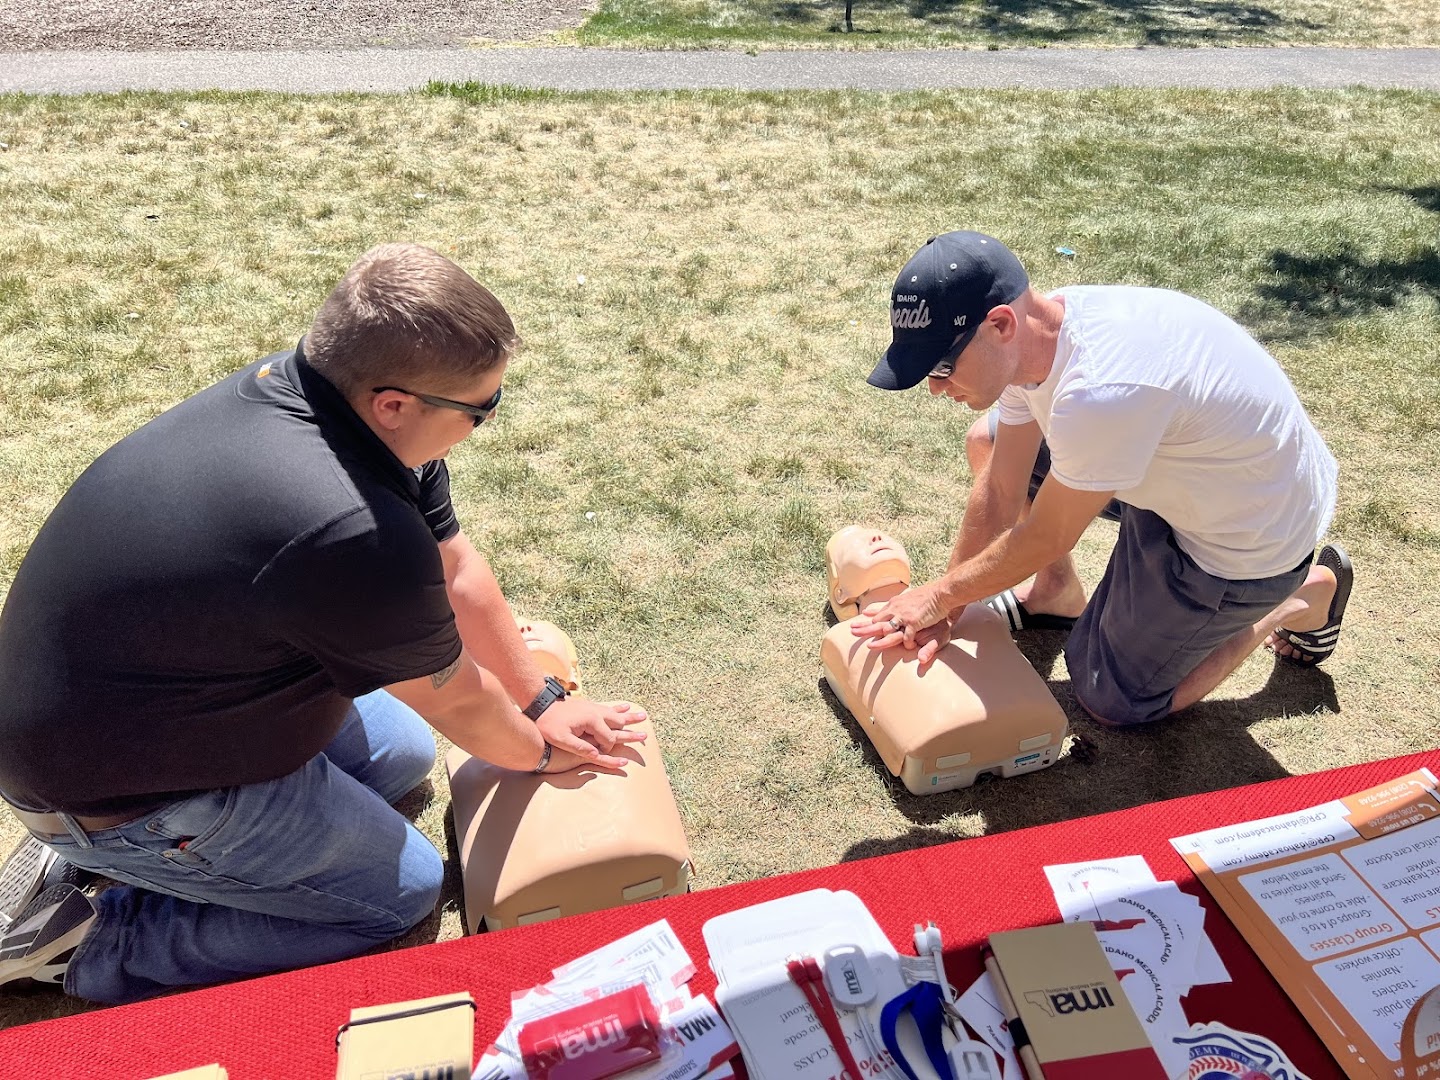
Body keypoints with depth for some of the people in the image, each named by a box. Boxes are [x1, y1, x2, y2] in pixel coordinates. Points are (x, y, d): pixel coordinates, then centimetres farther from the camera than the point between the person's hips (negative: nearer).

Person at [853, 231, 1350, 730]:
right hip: (1176, 465, 7)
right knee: (988, 441, 2)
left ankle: (1303, 596, 16)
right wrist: (945, 612, -7)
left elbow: (1045, 539, -25)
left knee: (1112, 699, 6)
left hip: (1250, 540, -7)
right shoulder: (1031, 335, -14)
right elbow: (999, 492, -7)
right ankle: (1057, 592, 22)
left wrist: (939, 597, -11)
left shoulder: (1101, 393, -40)